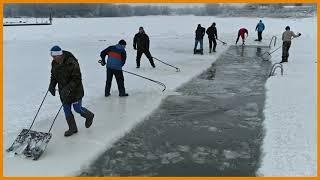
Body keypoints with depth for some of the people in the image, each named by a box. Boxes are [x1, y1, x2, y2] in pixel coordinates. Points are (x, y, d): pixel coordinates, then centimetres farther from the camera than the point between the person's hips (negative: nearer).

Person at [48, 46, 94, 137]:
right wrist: (52, 85, -4)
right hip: (63, 91, 7)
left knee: (77, 109, 4)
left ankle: (89, 116, 36)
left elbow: (77, 79, -24)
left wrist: (68, 88, -32)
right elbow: (54, 75, 12)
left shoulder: (71, 63, -25)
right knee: (67, 110, 10)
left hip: (75, 91, -7)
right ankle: (72, 128, 26)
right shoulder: (54, 63, -2)